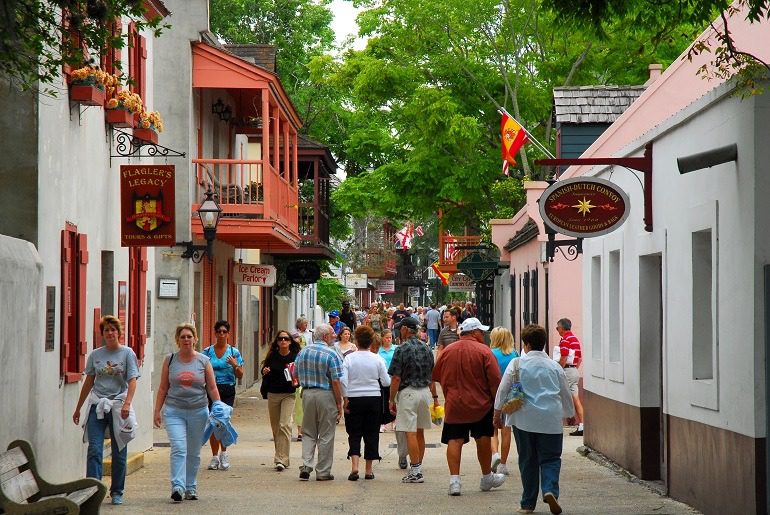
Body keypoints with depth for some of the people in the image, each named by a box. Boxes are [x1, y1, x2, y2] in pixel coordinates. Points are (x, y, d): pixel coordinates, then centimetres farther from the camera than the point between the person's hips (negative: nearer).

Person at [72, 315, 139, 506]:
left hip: (119, 406, -2)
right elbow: (89, 382, 16)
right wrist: (78, 408, 18)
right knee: (94, 449, -9)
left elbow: (132, 381, -7)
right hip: (97, 405, 2)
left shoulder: (127, 353, 1)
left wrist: (127, 403, -22)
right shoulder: (95, 355, 9)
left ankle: (116, 492, 17)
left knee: (119, 451, 5)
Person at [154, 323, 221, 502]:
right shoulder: (170, 360, 4)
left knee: (193, 452, 10)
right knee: (178, 448, -16)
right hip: (174, 411, -1)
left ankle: (191, 488, 22)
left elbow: (212, 388, 4)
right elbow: (163, 388, 8)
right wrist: (157, 410, 4)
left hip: (198, 412, 1)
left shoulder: (204, 361, 3)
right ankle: (177, 486, -22)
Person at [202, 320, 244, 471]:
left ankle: (223, 453, 4)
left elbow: (240, 376, 7)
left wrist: (235, 365, -12)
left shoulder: (234, 352, 6)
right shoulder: (207, 351, 7)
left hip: (228, 391, -1)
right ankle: (215, 456, 15)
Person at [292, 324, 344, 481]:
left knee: (308, 433, 13)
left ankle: (306, 466, 0)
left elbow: (296, 375, 12)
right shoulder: (331, 354, -11)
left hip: (307, 393, 5)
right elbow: (335, 381, -14)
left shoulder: (303, 352, 6)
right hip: (326, 395, -4)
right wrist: (339, 404, -8)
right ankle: (323, 472, 7)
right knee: (325, 435, 4)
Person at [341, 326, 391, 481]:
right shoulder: (377, 359, -3)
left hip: (354, 399, -1)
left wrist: (345, 399, -5)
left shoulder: (349, 358, -6)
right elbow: (386, 382, -1)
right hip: (374, 398, 1)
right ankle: (369, 470, 12)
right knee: (371, 433, 9)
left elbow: (343, 381, -12)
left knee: (354, 433, 5)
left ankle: (354, 466, -13)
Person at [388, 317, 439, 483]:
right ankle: (418, 468, 20)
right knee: (420, 432, 14)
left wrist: (392, 400, -8)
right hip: (425, 391, 7)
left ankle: (415, 471, -7)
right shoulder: (426, 348, 9)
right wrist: (435, 396, 19)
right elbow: (432, 376, 13)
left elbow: (396, 378, -13)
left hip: (408, 392, -7)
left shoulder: (402, 349, -11)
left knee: (411, 433, -5)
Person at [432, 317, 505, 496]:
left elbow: (438, 377, 12)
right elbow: (495, 381, -11)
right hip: (480, 404, -2)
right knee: (484, 440, 13)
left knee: (454, 441, 1)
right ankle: (487, 478, 26)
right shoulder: (484, 351, -9)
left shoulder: (448, 351, 2)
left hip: (454, 405, 2)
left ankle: (454, 480, -11)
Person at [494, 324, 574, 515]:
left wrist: (497, 413, 14)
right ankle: (550, 490, -20)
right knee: (550, 458, 6)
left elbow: (503, 389, 2)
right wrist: (570, 413, 31)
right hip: (551, 420, 0)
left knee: (528, 461, 8)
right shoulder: (554, 366, 6)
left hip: (524, 419, 0)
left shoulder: (517, 364, -1)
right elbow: (566, 394, 15)